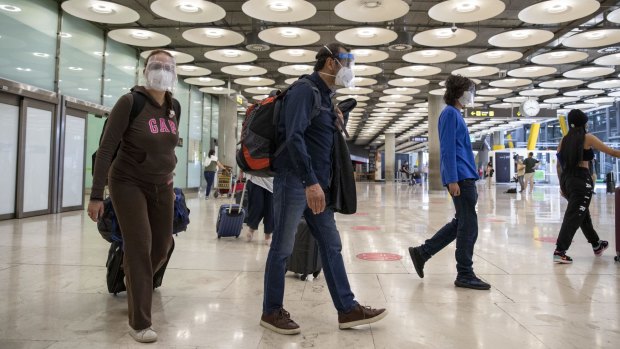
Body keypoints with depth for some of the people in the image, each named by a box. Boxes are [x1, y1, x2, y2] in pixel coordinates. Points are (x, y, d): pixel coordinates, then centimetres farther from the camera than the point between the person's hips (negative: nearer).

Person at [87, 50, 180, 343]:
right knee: (139, 245, -11)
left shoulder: (173, 107, 1)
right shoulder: (130, 102, -15)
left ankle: (134, 283, 42)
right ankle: (139, 323, 2)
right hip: (128, 183, -5)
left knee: (163, 245, 9)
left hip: (161, 186, 6)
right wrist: (96, 195, -19)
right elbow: (106, 148, -16)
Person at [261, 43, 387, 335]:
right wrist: (311, 181, -28)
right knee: (282, 248, 1)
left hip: (318, 183, 9)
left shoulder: (325, 96, 19)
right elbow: (294, 137, -23)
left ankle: (347, 309, 16)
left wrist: (338, 122, 9)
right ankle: (272, 312, 15)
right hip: (294, 180, -9)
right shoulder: (304, 89, -10)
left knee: (331, 245, 9)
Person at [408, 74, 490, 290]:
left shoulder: (456, 114, 20)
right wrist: (452, 179, -21)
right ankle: (465, 275, 7)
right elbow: (448, 149, -17)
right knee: (468, 226, -3)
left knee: (461, 223, 14)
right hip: (460, 178, -10)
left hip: (465, 177, 10)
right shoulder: (450, 113, -8)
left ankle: (422, 252, 17)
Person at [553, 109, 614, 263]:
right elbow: (612, 152, 0)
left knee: (583, 213, 22)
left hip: (566, 179, 7)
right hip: (581, 180, -7)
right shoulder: (588, 138, -5)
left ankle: (596, 245, 40)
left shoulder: (564, 140, 9)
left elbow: (559, 165, 11)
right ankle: (559, 251, -11)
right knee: (573, 216, -6)